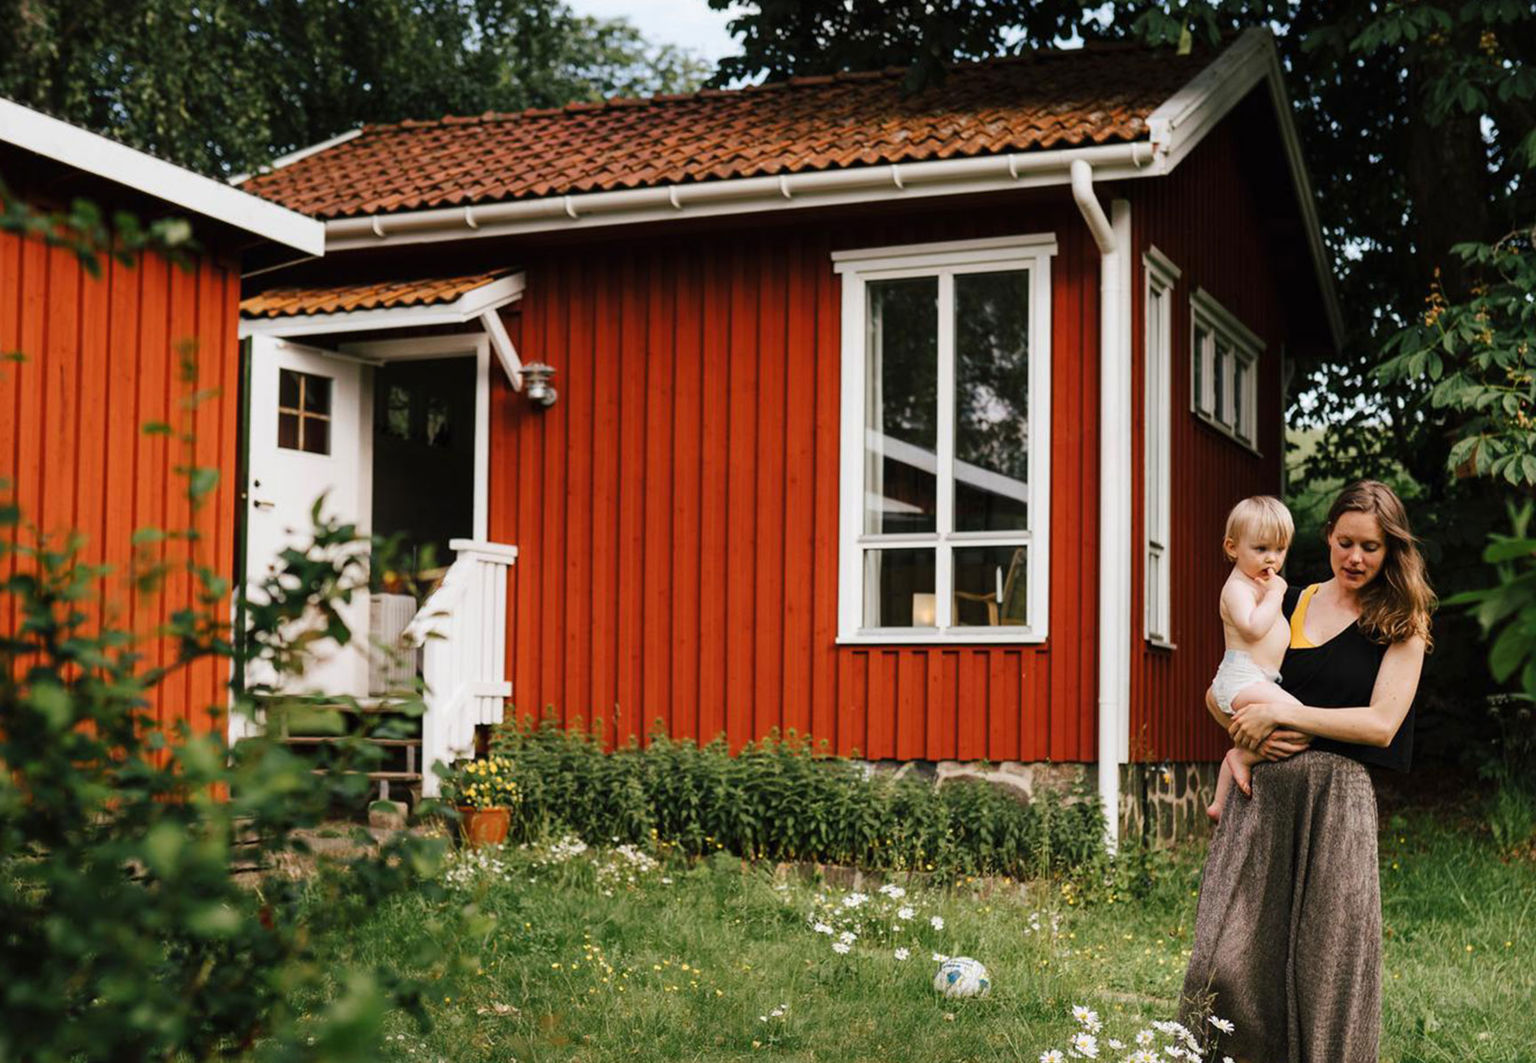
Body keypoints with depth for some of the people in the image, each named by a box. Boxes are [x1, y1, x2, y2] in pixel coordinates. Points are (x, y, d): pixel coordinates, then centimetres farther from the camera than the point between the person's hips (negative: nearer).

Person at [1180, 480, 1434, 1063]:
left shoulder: (1401, 624, 6)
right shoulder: (1288, 604, 15)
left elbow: (1381, 724, -6)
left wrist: (1280, 713, -10)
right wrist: (1251, 731, -3)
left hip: (1338, 796, -2)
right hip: (1261, 790, 2)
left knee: (1325, 960, -2)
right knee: (1228, 959, -6)